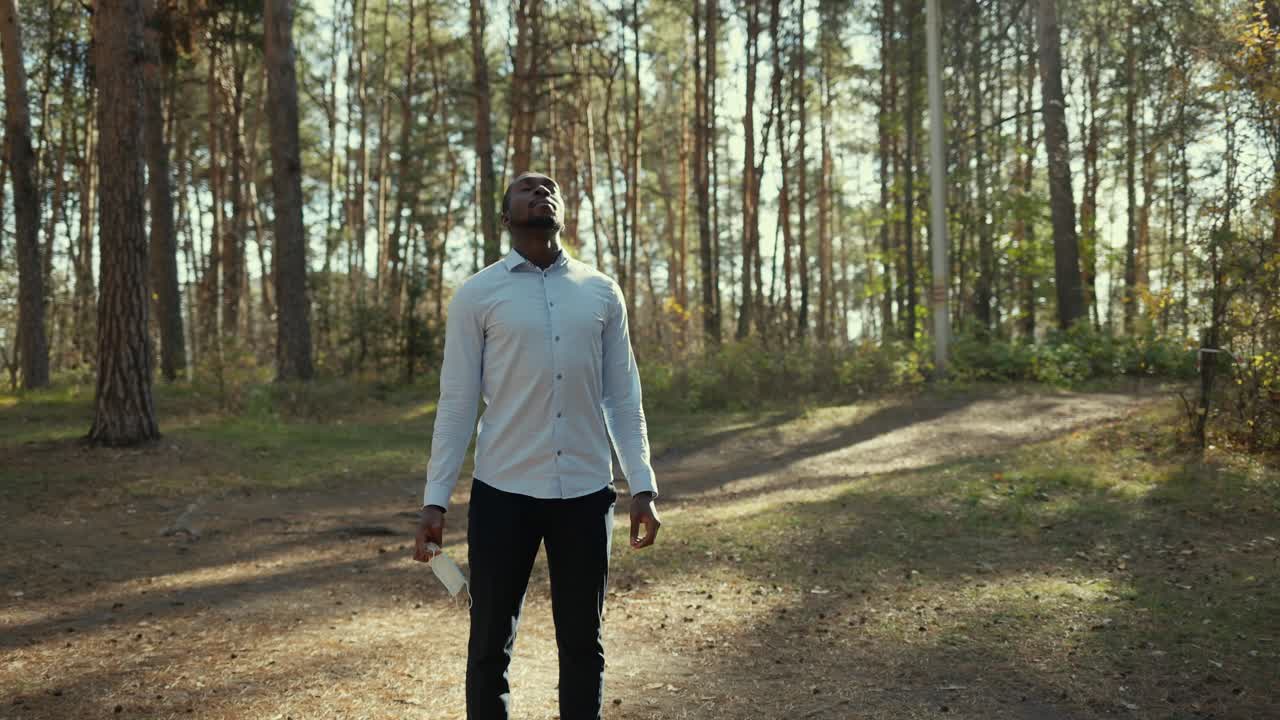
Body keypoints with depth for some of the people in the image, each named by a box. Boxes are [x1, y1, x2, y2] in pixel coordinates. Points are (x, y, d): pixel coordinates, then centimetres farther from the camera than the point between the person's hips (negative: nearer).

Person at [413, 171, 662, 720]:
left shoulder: (601, 292, 7)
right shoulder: (477, 295, 1)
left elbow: (623, 397, 7)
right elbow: (456, 402, 0)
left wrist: (642, 487, 1)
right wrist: (435, 498, -5)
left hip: (586, 493, 2)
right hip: (503, 492, -2)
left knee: (583, 642, 11)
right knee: (491, 643, 8)